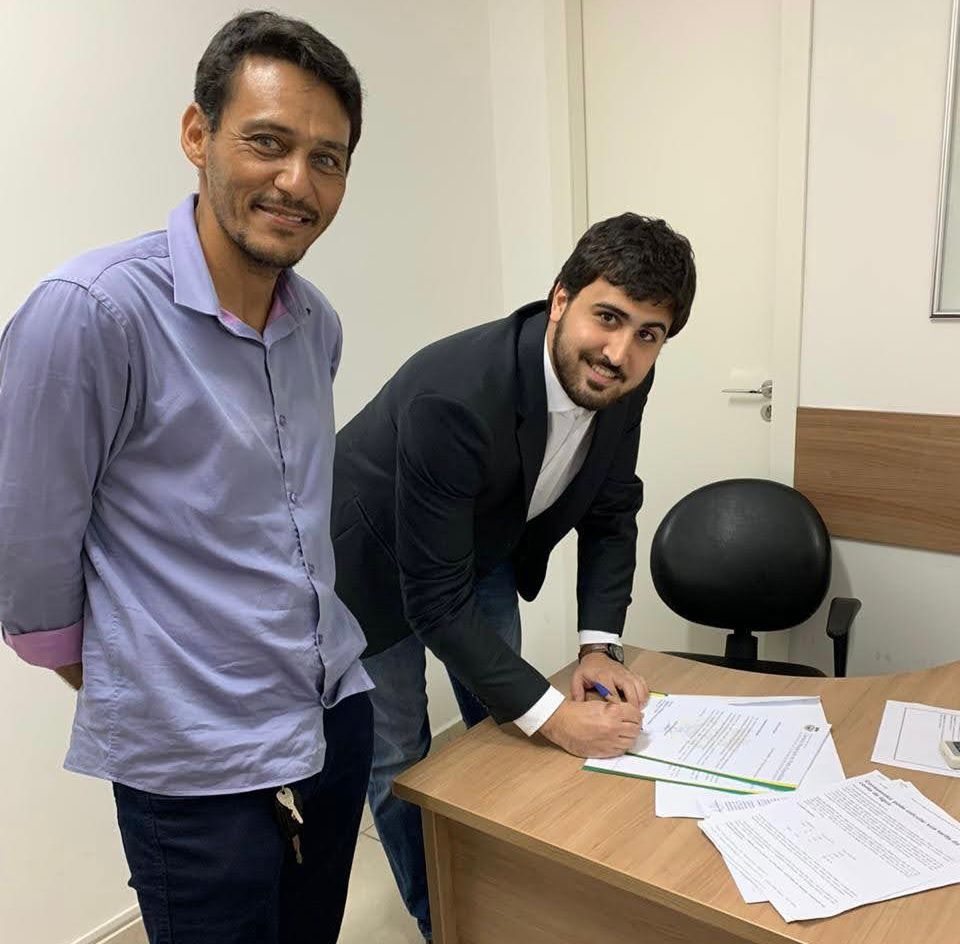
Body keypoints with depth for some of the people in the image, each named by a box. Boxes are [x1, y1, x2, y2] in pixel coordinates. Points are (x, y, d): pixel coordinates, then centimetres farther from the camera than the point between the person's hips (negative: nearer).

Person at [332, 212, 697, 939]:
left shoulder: (621, 380, -19)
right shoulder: (451, 398, -40)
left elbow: (611, 513, -4)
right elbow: (435, 599, -34)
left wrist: (600, 647, -13)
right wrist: (554, 717, -32)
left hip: (486, 548, 7)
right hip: (375, 567, -6)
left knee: (503, 729, 18)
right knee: (397, 759, 5)